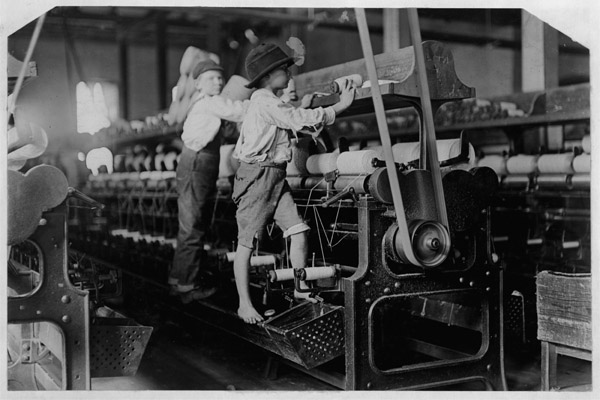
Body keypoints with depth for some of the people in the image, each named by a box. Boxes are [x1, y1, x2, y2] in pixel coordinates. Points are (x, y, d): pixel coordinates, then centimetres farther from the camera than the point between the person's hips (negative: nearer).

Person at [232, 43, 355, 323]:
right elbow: (300, 120, -17)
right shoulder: (264, 100, -12)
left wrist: (301, 107, 19)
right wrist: (341, 105, -12)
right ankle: (244, 304, 5)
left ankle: (300, 290, 10)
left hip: (276, 177, 9)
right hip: (257, 175, -9)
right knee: (247, 242, -2)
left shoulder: (271, 102, 19)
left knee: (298, 232, 0)